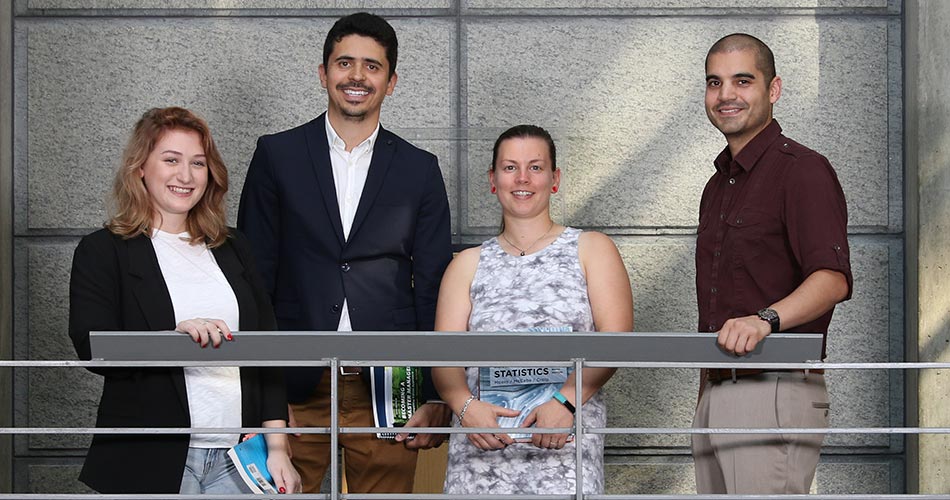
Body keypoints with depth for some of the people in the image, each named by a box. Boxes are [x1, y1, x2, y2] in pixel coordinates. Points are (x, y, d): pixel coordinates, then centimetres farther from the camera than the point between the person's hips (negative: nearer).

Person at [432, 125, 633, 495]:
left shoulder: (591, 249, 13)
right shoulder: (468, 264, 19)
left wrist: (565, 400, -15)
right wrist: (466, 405, -13)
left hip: (567, 439, -2)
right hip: (482, 441, 2)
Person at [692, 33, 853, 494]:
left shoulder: (802, 170, -7)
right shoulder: (718, 185, 21)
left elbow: (832, 279, -21)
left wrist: (765, 320, -37)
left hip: (775, 392, -9)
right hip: (714, 396, 9)